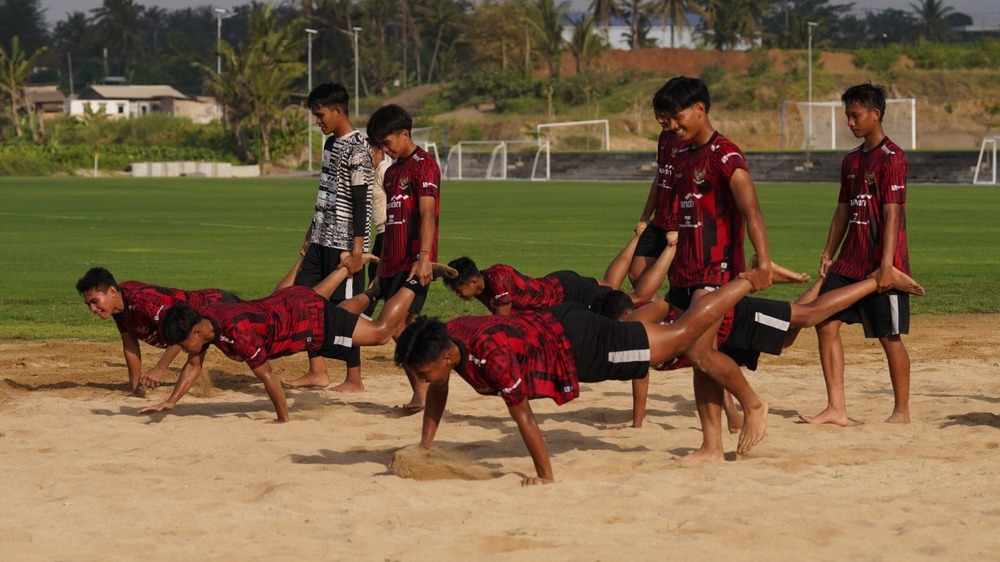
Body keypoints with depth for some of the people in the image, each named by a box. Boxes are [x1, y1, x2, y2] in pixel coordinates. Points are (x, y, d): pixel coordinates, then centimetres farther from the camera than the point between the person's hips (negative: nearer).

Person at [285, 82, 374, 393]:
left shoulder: (357, 148, -14)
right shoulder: (331, 144, 14)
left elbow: (361, 202, -17)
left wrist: (357, 249, -20)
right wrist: (310, 235, 22)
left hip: (344, 243, -9)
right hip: (323, 240, 9)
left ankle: (354, 379, 4)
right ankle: (317, 372, 12)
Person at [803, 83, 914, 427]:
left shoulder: (892, 158, -11)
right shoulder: (852, 160, 14)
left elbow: (892, 214, -17)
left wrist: (886, 264, -22)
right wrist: (828, 253, 12)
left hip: (881, 263, -8)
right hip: (850, 262, 8)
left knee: (889, 337, 0)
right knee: (826, 324, -1)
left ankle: (902, 411, 13)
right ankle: (836, 409, 1)